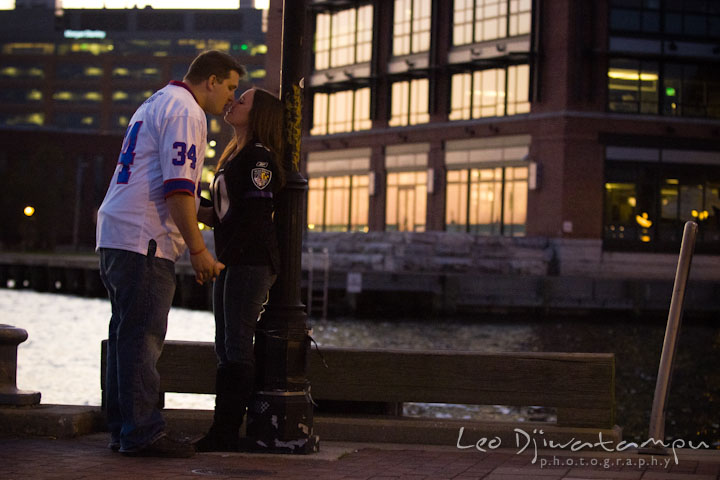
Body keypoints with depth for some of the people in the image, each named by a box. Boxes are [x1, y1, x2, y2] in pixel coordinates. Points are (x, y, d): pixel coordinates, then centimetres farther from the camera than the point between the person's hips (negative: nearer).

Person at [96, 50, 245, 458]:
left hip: (117, 236, 11)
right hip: (145, 241, -11)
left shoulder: (157, 104, 24)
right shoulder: (186, 111, -9)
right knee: (143, 336, -9)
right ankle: (142, 432, -9)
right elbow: (178, 187, -18)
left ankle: (123, 428, 15)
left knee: (127, 334, 12)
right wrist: (199, 250, -16)